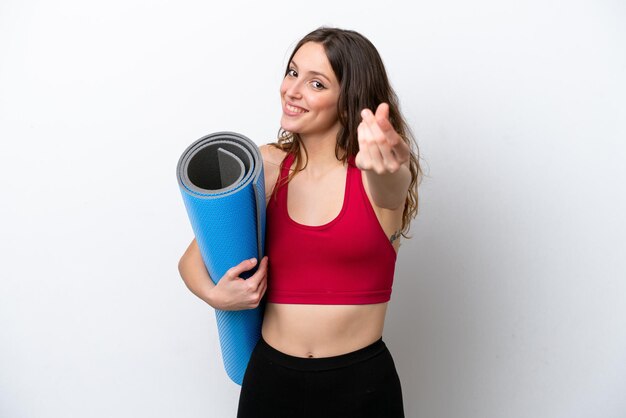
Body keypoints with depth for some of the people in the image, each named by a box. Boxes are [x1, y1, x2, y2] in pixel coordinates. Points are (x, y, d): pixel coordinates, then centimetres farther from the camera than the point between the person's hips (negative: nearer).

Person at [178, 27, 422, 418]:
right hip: (271, 375, 2)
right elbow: (192, 259, 3)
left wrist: (383, 167, -54)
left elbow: (390, 189, -33)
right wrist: (214, 294, -17)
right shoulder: (267, 166, -3)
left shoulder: (379, 175, -8)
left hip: (361, 382, -1)